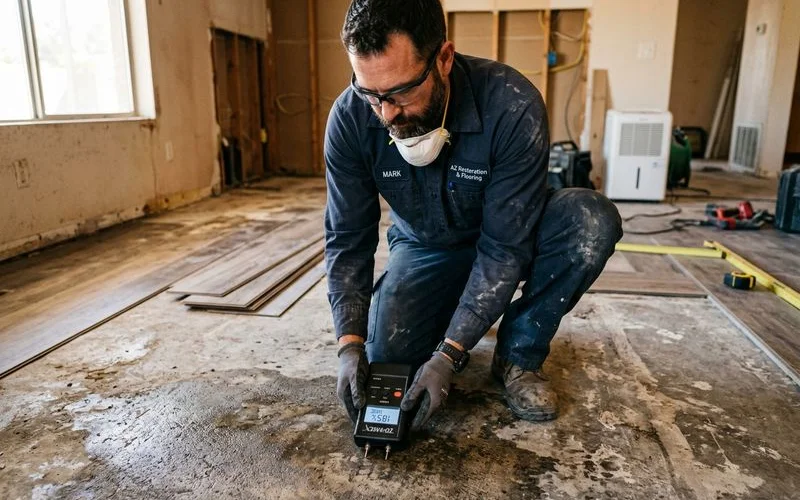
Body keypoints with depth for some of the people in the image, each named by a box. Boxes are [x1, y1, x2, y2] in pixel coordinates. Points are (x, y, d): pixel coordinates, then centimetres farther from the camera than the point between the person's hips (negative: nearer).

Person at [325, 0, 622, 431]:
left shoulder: (513, 107, -32)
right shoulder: (349, 119, -22)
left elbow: (504, 246, -29)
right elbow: (347, 240, -15)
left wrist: (448, 356, -33)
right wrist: (350, 343, -26)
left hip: (505, 237, -1)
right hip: (424, 246, 2)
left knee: (591, 219, -31)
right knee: (388, 355, -18)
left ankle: (519, 354, -8)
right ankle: (457, 312, 17)